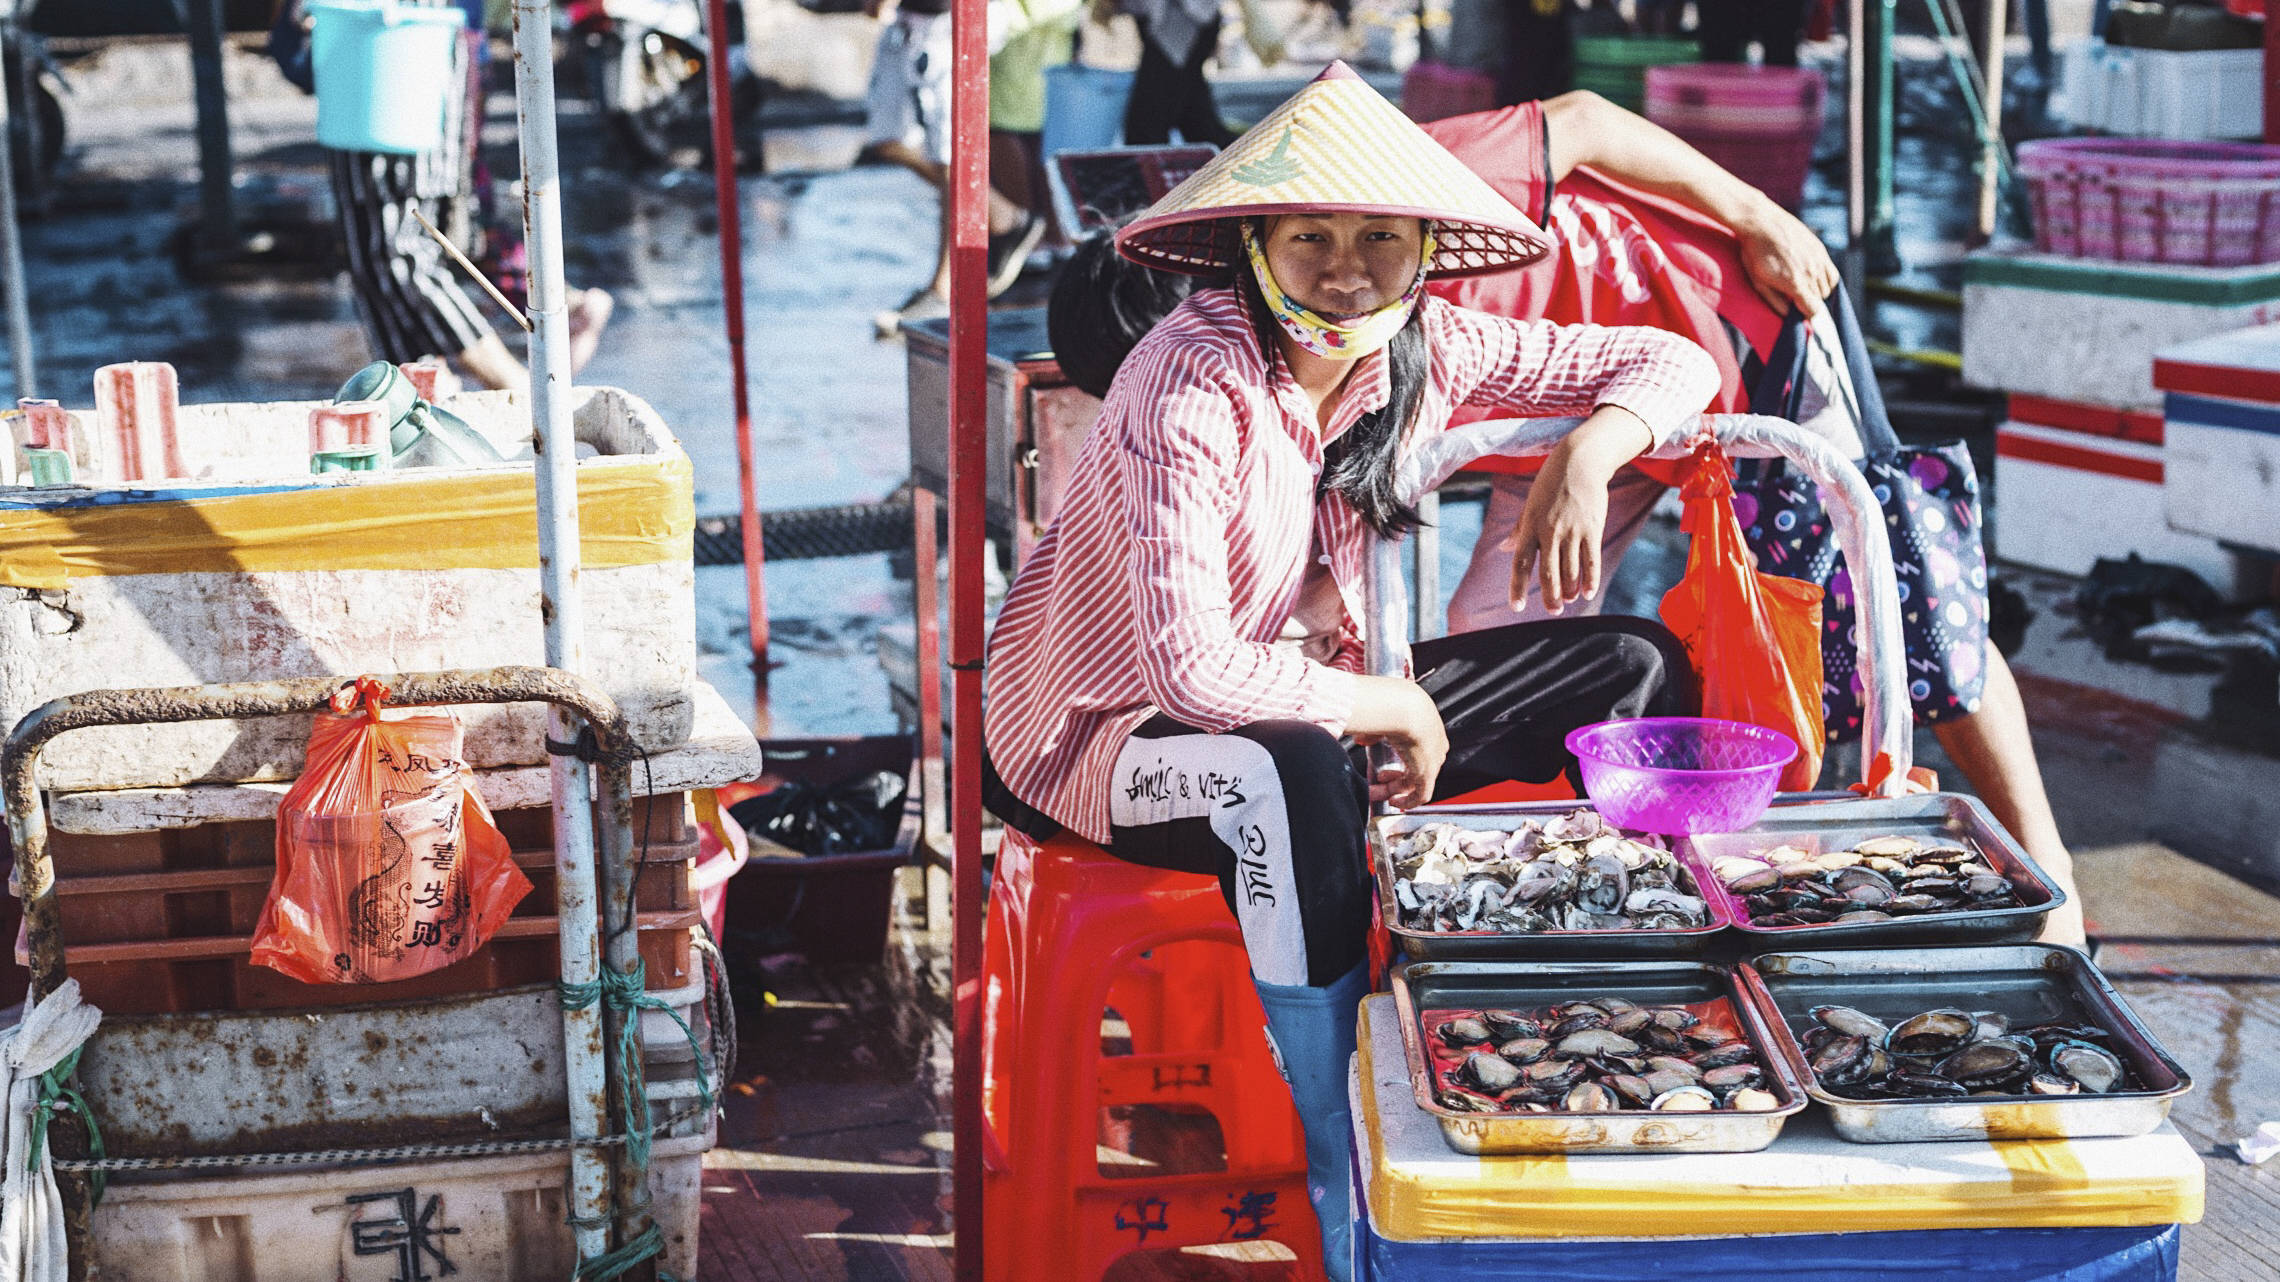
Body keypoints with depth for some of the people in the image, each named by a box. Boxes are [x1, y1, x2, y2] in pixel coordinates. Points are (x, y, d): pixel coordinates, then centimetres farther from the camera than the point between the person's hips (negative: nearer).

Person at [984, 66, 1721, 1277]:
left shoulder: (1424, 347, -9)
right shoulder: (1196, 381, -28)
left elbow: (1672, 364, 0)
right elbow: (1191, 669, -35)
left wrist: (1590, 454, -21)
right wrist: (1389, 705, -22)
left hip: (1310, 698, 7)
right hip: (1107, 729, -7)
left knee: (1637, 669, 0)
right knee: (1291, 779, -42)